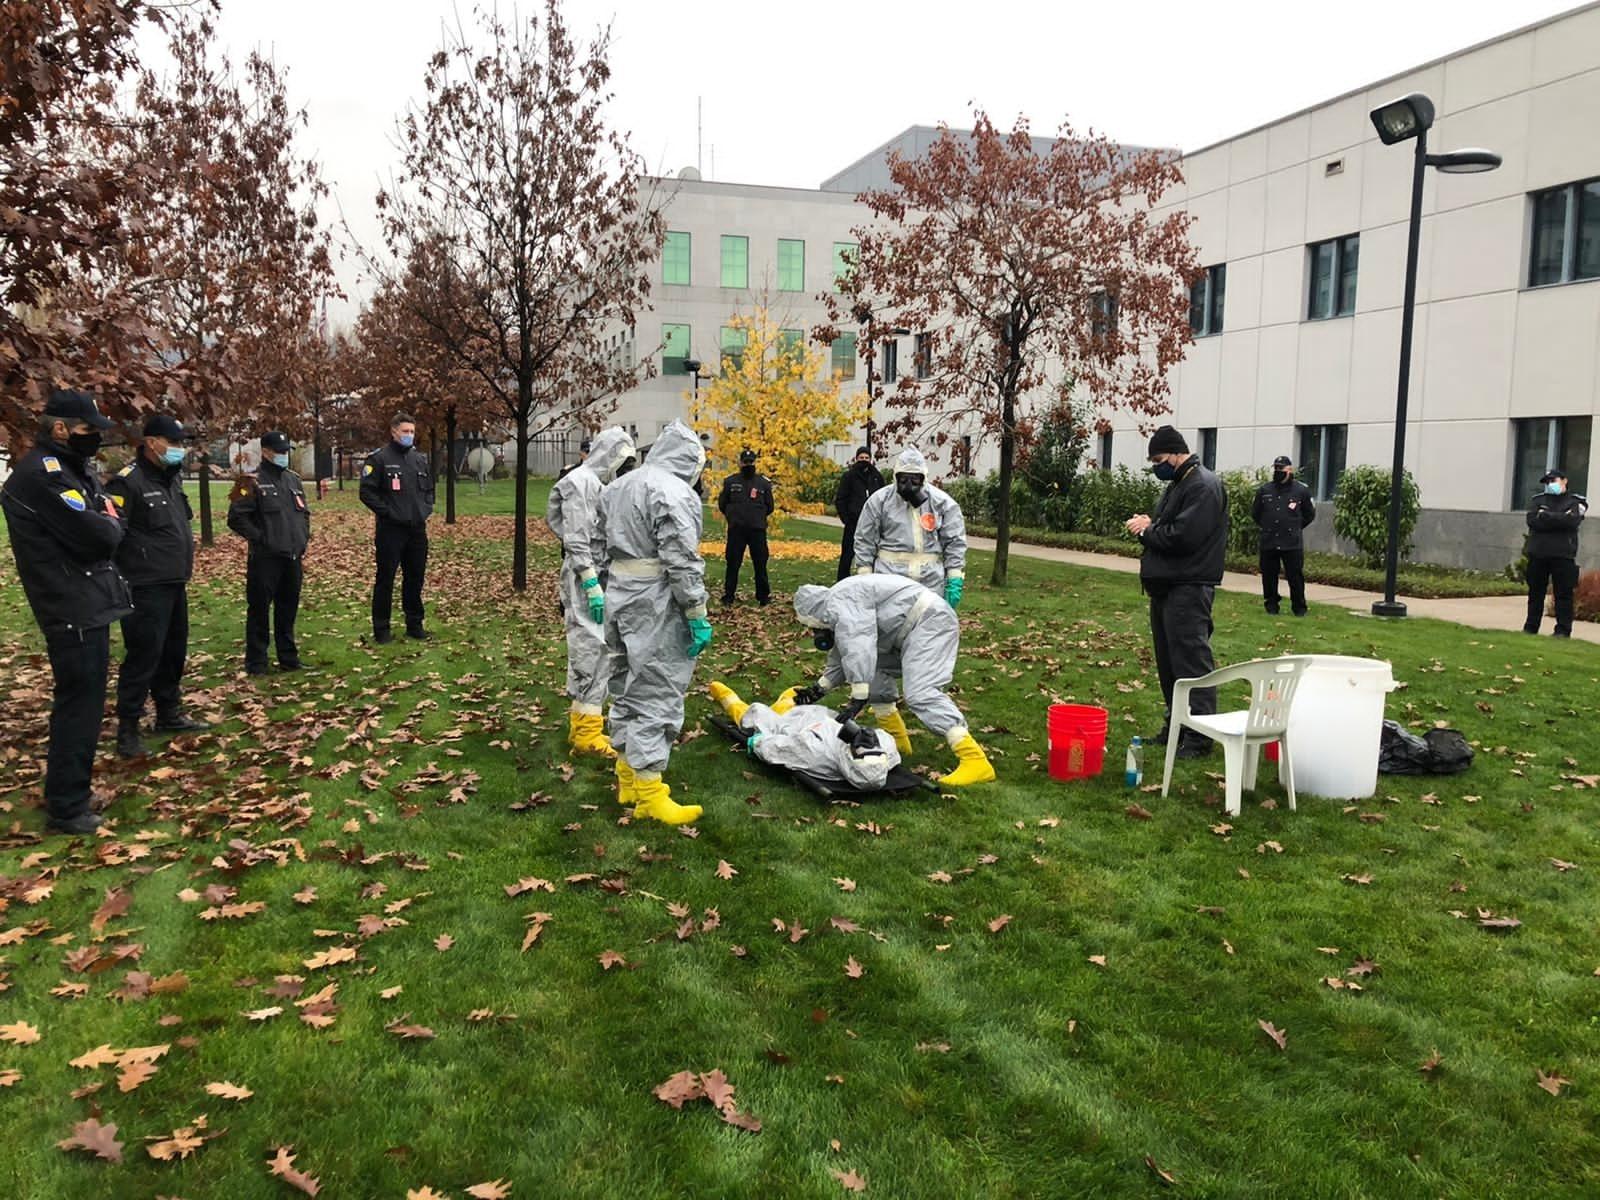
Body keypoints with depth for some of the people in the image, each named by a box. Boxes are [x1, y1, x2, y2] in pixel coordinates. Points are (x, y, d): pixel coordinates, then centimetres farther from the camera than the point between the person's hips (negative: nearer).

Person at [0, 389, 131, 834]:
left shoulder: (72, 469, 15)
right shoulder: (42, 473, -18)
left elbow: (108, 523, 15)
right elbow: (100, 537, -24)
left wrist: (103, 523, -6)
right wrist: (110, 522, -4)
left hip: (85, 607, 10)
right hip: (74, 612, -10)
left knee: (81, 702, 18)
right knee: (79, 706, -4)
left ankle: (70, 792, 31)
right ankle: (65, 808, 5)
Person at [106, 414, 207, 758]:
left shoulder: (171, 478, 13)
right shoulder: (129, 481, -15)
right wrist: (122, 576, -19)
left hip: (174, 584, 9)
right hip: (146, 588, -9)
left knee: (174, 652, 16)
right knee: (143, 655, -7)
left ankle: (170, 714, 29)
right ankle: (127, 730, 0)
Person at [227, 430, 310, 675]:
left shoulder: (293, 480, 14)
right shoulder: (253, 482, -7)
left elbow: (304, 512, 25)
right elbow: (236, 518, -12)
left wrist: (303, 538, 12)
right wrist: (260, 538, -13)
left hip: (293, 557, 6)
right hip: (265, 559, -6)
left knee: (288, 609, 13)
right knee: (259, 610, -1)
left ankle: (289, 658, 22)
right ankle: (256, 662, 6)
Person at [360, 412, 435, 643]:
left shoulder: (420, 458, 12)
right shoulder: (379, 459, -7)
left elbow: (429, 488, 23)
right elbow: (367, 492, -10)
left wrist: (426, 509, 8)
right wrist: (387, 511, -14)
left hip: (417, 529, 6)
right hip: (390, 530, -6)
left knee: (415, 578, 11)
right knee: (385, 580, 0)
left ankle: (414, 624, 22)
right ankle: (381, 629, 7)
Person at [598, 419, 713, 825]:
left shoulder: (618, 486, 14)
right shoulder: (675, 492, -14)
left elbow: (604, 544, 17)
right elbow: (682, 562, -19)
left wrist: (612, 590, 20)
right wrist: (698, 616, -15)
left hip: (619, 595, 9)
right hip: (656, 605, -9)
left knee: (626, 685, 18)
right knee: (656, 695, -4)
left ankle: (627, 776, 29)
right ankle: (648, 794, 1)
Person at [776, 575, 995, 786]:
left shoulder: (840, 601, -15)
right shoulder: (840, 613, 19)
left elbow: (858, 650, -25)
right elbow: (842, 658, 27)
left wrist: (858, 698, -25)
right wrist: (818, 690, 26)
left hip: (931, 623, -11)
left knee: (920, 694, -21)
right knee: (874, 668, 18)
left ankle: (975, 760, -27)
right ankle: (894, 737, 23)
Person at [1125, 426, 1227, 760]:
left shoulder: (1203, 486, -13)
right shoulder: (1178, 484, 19)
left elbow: (1185, 536, -23)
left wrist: (1148, 530, -9)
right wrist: (1148, 525, 3)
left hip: (1188, 588, -10)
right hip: (1167, 585, 10)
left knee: (1191, 660, -10)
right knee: (1168, 660, 14)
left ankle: (1199, 736, -8)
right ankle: (1176, 725, 24)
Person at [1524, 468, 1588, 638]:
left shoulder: (1575, 502, 4)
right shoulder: (1539, 500, 13)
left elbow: (1571, 520, -16)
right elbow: (1532, 520, -5)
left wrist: (1545, 516, -9)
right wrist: (1558, 520, -11)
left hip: (1563, 555, -3)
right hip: (1538, 554, 3)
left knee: (1563, 594, -3)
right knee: (1535, 592, 9)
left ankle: (1563, 630, 1)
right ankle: (1530, 628, 15)